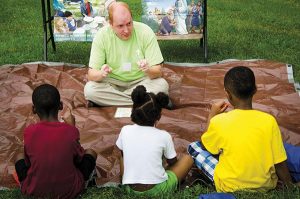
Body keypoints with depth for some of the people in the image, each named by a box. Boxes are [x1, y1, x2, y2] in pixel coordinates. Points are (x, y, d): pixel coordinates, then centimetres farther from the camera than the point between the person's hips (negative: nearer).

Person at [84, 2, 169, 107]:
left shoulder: (145, 32, -14)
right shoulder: (102, 36, -12)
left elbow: (157, 72, -14)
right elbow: (91, 75, -13)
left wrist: (148, 70, -38)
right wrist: (101, 74, -36)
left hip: (141, 81, 0)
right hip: (112, 82, 1)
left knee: (162, 85, -29)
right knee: (89, 89, -27)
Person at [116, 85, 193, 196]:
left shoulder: (125, 130, -3)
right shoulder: (164, 136, -8)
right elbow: (173, 162, 9)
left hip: (130, 189, 3)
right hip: (157, 189, -3)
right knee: (188, 159, 14)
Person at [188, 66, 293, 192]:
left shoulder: (219, 121, -19)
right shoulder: (269, 121, -16)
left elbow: (204, 145, 2)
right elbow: (280, 164, -9)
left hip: (230, 188, -3)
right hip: (265, 186, 3)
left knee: (194, 147, 11)